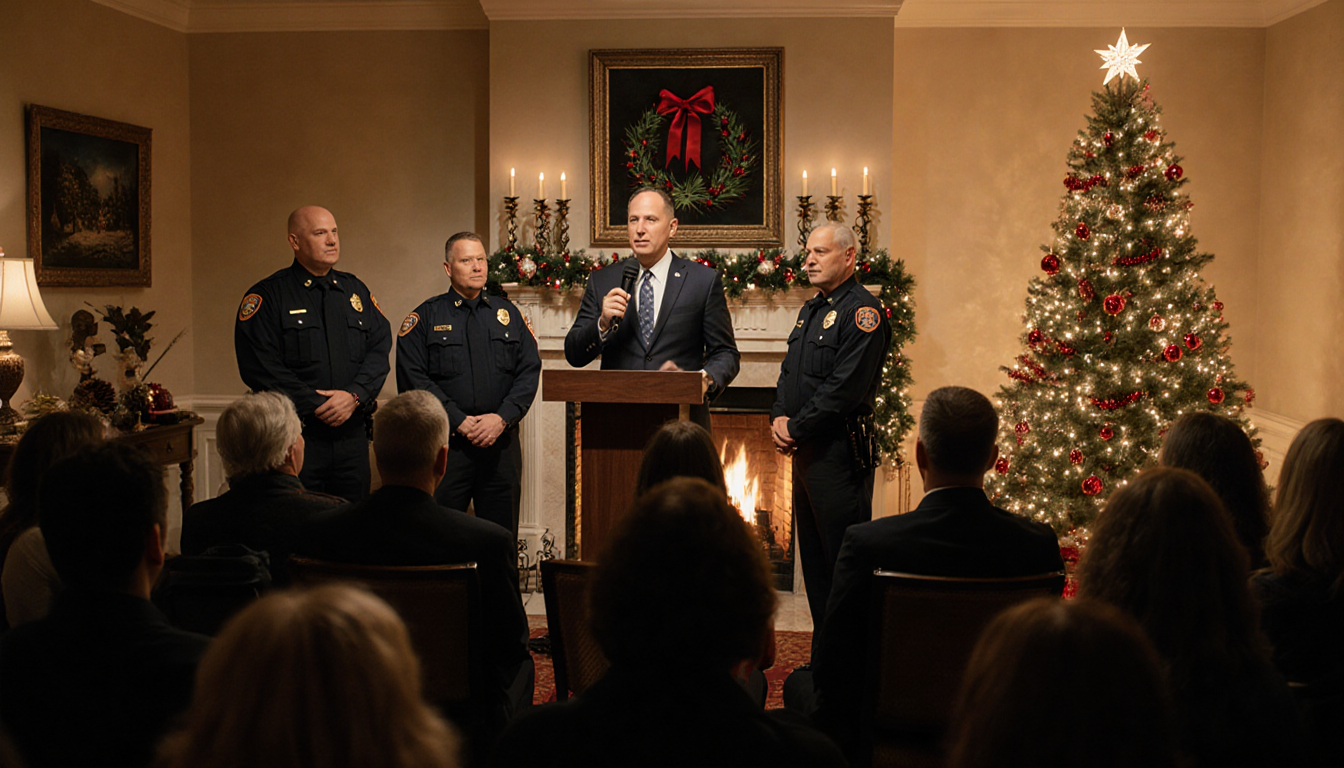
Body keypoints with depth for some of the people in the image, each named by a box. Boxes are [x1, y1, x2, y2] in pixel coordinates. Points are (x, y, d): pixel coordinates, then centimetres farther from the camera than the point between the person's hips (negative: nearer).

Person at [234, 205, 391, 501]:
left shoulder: (356, 291, 14)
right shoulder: (267, 297, -1)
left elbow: (380, 348, 7)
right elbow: (261, 368, -10)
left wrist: (354, 395, -11)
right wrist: (317, 406, -14)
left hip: (351, 435, 4)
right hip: (295, 440, -4)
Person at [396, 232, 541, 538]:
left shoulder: (509, 314, 14)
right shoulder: (426, 317, 5)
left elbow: (530, 370, 6)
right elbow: (414, 378, -5)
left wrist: (502, 418, -9)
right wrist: (460, 422, -13)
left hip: (502, 441, 3)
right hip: (446, 443, -2)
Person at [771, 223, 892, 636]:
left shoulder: (862, 311, -12)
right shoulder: (811, 310, 18)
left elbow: (846, 388, -19)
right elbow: (789, 372, 21)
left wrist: (797, 428, -14)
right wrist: (779, 416, 2)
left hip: (840, 451, -10)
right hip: (804, 449, 10)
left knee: (843, 558, -7)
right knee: (813, 557, 14)